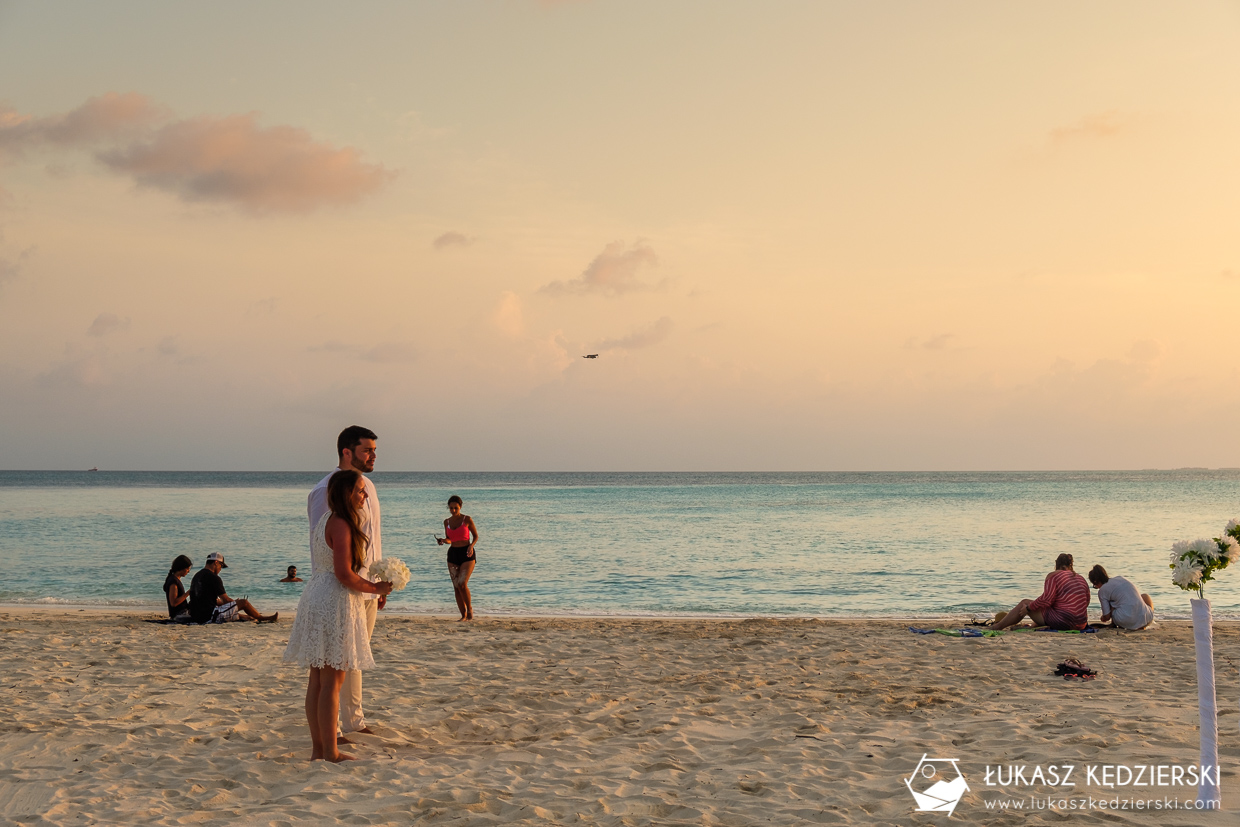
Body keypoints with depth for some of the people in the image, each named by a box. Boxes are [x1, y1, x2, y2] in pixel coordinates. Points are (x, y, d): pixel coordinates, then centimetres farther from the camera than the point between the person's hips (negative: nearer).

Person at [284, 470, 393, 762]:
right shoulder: (340, 525, -16)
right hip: (335, 603, -10)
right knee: (332, 681, -4)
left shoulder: (327, 520, 14)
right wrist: (375, 588, -8)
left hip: (317, 599, 10)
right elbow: (344, 574, -20)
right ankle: (330, 752, 1)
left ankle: (318, 748, 18)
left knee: (317, 680, 11)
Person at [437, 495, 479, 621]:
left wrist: (471, 545, -15)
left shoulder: (467, 519, -5)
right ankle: (464, 615, 10)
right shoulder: (447, 522, 7)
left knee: (462, 584, -18)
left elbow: (475, 536, 3)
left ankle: (470, 608, 2)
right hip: (453, 554, 5)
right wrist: (443, 540, -5)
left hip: (467, 555, -4)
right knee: (456, 587, 2)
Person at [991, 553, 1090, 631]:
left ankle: (998, 626, 20)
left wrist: (1028, 608, -1)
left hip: (1062, 621, -7)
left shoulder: (1053, 576, -5)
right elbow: (1086, 601, 18)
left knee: (1024, 603, 11)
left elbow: (1046, 599, -14)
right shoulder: (1081, 578, 15)